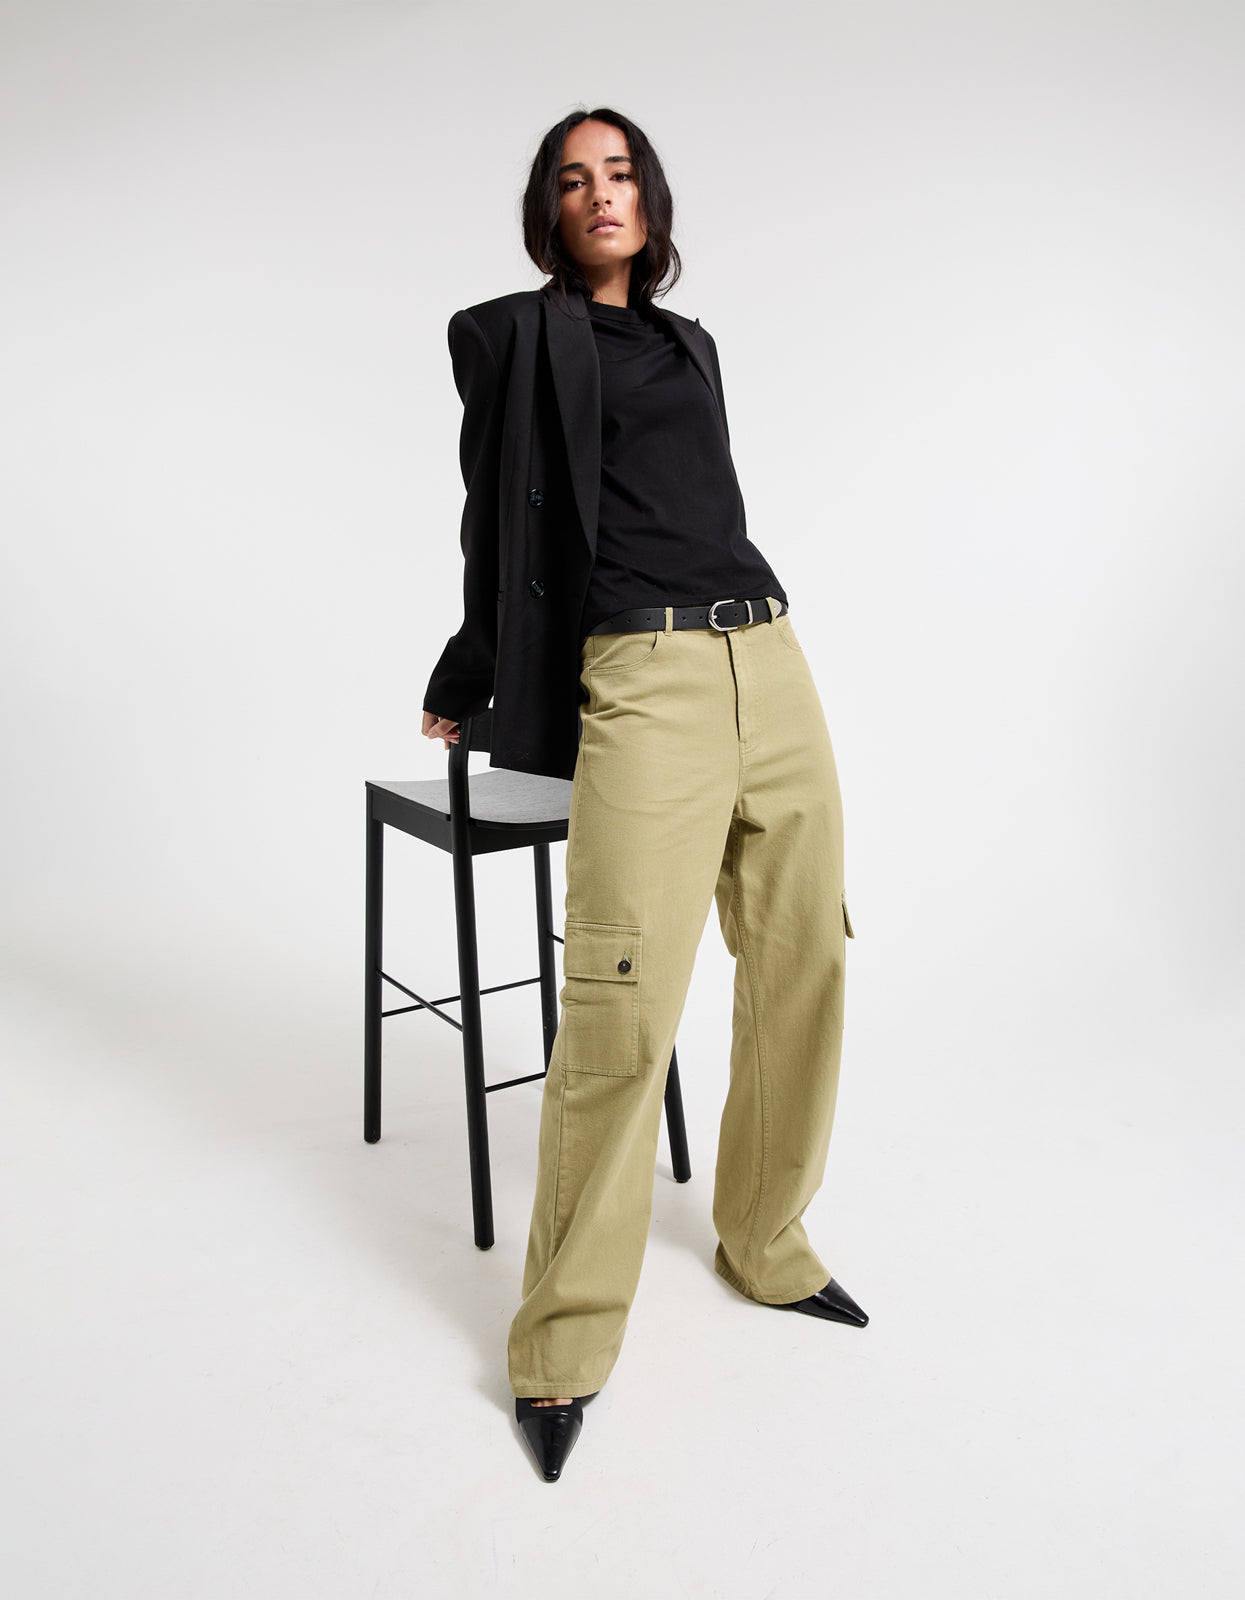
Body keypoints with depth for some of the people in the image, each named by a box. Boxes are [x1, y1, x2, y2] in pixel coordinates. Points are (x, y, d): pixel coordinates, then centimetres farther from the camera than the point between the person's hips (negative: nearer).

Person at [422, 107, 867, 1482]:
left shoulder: (689, 342, 25)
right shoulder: (517, 334, 8)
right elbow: (501, 524, 9)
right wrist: (466, 686, 15)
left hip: (770, 660, 7)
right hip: (643, 686, -6)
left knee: (801, 970, 7)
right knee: (623, 1012, -13)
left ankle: (766, 1243, 27)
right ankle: (563, 1342, 5)